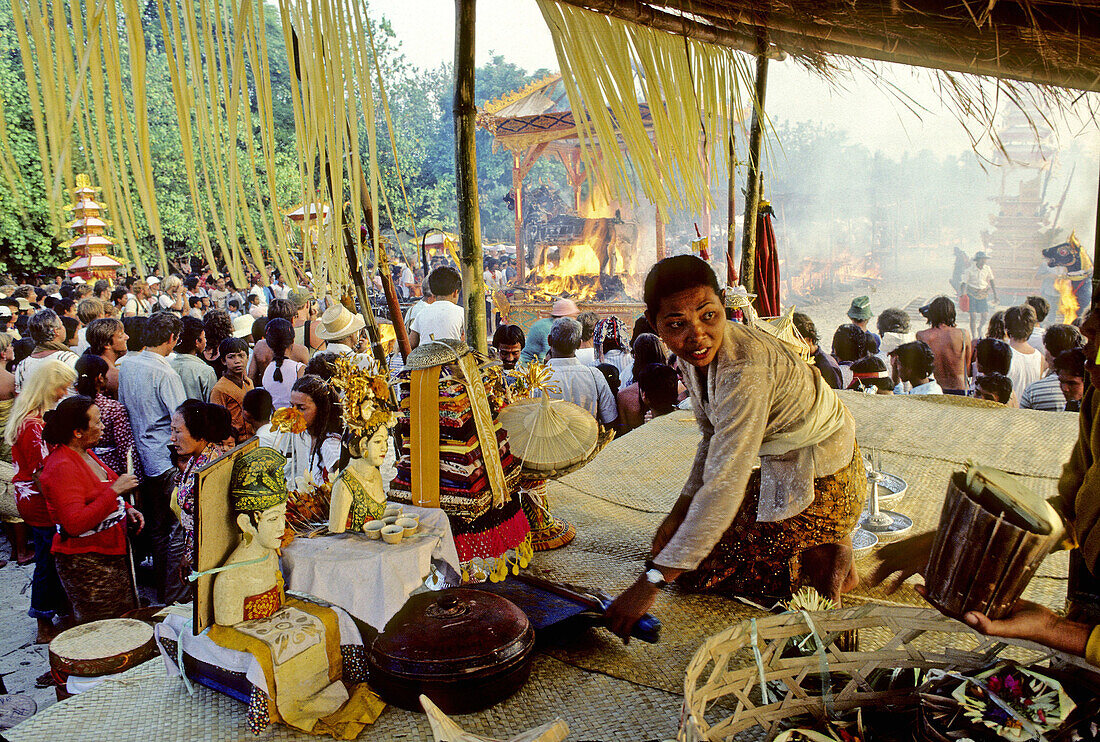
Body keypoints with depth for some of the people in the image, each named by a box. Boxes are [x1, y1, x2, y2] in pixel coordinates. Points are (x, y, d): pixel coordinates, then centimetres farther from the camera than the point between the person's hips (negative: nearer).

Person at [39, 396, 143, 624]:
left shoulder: (87, 453, 9)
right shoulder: (61, 467, -21)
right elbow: (75, 524, -28)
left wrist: (126, 509, 9)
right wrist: (114, 491, -27)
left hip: (111, 554, 9)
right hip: (84, 561, -9)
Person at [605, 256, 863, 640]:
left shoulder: (745, 370, -34)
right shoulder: (694, 354, -6)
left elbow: (724, 488, -38)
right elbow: (714, 439, 8)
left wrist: (651, 583, -37)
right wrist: (679, 513, 4)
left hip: (821, 484, -9)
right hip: (783, 471, 9)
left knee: (699, 568, -5)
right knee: (693, 540, 18)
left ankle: (825, 561, 2)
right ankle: (821, 547, 17)